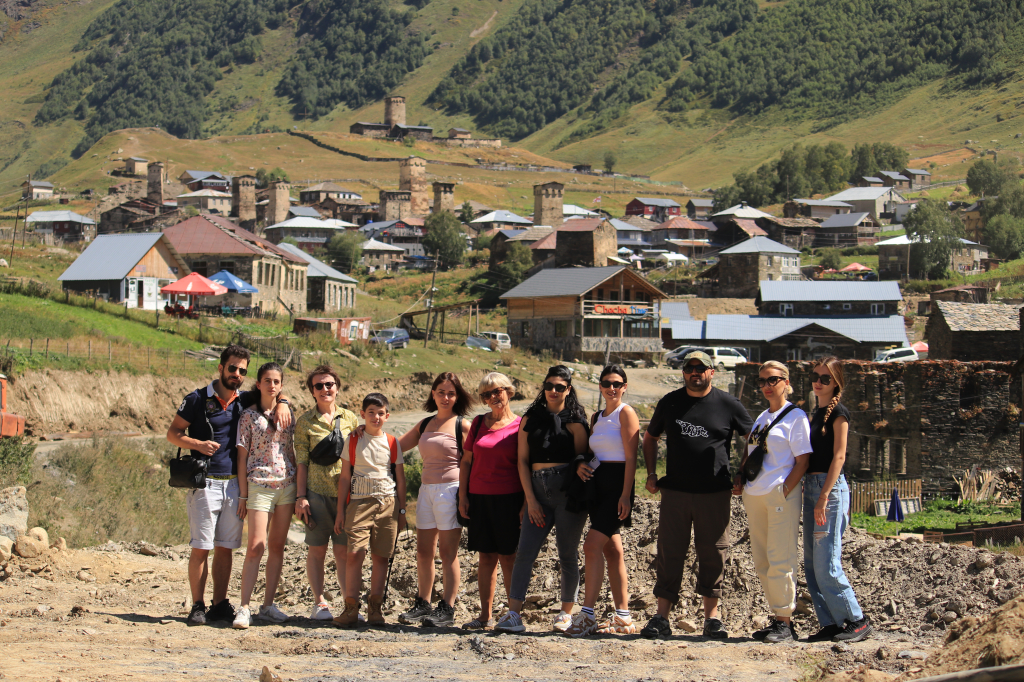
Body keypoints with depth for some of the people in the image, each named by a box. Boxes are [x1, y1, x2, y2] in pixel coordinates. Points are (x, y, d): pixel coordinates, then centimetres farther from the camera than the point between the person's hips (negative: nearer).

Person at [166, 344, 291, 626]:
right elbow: (173, 432, 1)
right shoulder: (198, 399, -2)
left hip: (234, 483, 4)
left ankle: (220, 605, 12)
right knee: (201, 548, -6)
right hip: (205, 483, -4)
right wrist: (198, 444, -17)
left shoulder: (244, 400, 10)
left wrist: (282, 403, 0)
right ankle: (197, 607, -1)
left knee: (225, 548, 6)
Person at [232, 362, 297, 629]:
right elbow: (242, 457, -1)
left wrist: (298, 491, 11)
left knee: (277, 546, 5)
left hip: (287, 484, 4)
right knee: (256, 547, -12)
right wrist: (243, 496, -5)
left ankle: (268, 606, 10)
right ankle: (244, 608, -11)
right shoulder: (249, 416, 1)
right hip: (259, 485, -4)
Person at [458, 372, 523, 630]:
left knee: (508, 556, -3)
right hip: (479, 498, 4)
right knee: (486, 557, 6)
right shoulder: (479, 423, 11)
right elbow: (466, 461, 14)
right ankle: (485, 616, 8)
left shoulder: (519, 425, 0)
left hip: (508, 499, -4)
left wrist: (526, 503, -7)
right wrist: (462, 496, 7)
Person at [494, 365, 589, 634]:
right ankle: (513, 614, -10)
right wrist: (530, 499, 0)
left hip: (567, 491, -3)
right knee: (525, 552, -7)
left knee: (567, 555, 2)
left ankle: (566, 612, 13)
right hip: (537, 491, 3)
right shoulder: (530, 420, 12)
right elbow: (523, 460, 9)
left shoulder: (574, 421, 4)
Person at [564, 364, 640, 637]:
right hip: (597, 485, 8)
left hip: (617, 484, -8)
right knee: (612, 549, 9)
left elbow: (631, 457, -12)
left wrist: (625, 495, -19)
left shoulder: (626, 413, -6)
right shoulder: (596, 417, 18)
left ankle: (587, 615, -19)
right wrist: (581, 465, -1)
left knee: (593, 545, -17)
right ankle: (623, 617, 13)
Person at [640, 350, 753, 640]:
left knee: (713, 556, 3)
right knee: (669, 553, -2)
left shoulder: (728, 405, 1)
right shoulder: (669, 403, 7)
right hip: (675, 491, 1)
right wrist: (651, 474, 11)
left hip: (716, 494, -1)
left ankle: (712, 617, 11)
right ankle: (661, 617, 0)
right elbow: (650, 438, 21)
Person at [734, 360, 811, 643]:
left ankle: (785, 623, -4)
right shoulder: (761, 418, 18)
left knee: (780, 561, -8)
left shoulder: (795, 416, -3)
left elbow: (802, 461, -8)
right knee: (762, 562, 8)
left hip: (781, 496, -8)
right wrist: (739, 478, 8)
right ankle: (778, 618, 15)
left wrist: (784, 491, -15)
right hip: (754, 497, 8)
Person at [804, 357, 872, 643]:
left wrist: (823, 498, -21)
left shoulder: (838, 412, -7)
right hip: (811, 487, 9)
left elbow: (838, 456, -14)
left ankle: (857, 621, -3)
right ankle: (831, 623, 8)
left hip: (830, 488, -9)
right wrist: (814, 496, 13)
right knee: (812, 565, 5)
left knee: (826, 564, -12)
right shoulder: (816, 414, 19)